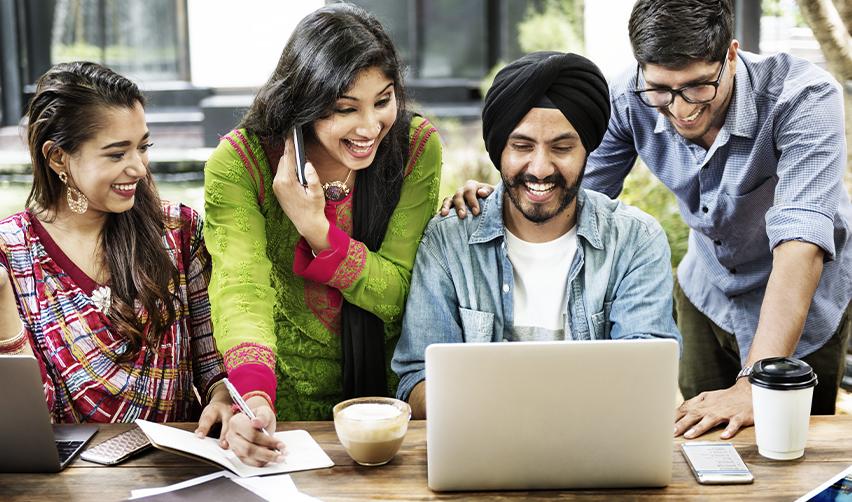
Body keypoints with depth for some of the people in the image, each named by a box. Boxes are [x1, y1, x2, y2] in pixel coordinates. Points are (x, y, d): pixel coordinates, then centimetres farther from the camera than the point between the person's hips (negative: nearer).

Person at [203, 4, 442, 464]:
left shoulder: (417, 146, -7)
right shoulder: (238, 163, -12)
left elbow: (396, 295, -8)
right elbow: (242, 289, -24)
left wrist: (316, 228, -23)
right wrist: (254, 399, -41)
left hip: (385, 392, 0)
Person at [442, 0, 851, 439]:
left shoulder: (804, 98, -33)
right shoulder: (631, 101, -21)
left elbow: (801, 242, -43)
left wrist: (754, 384, -51)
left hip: (804, 301, -3)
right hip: (707, 292, 3)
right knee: (696, 436, 11)